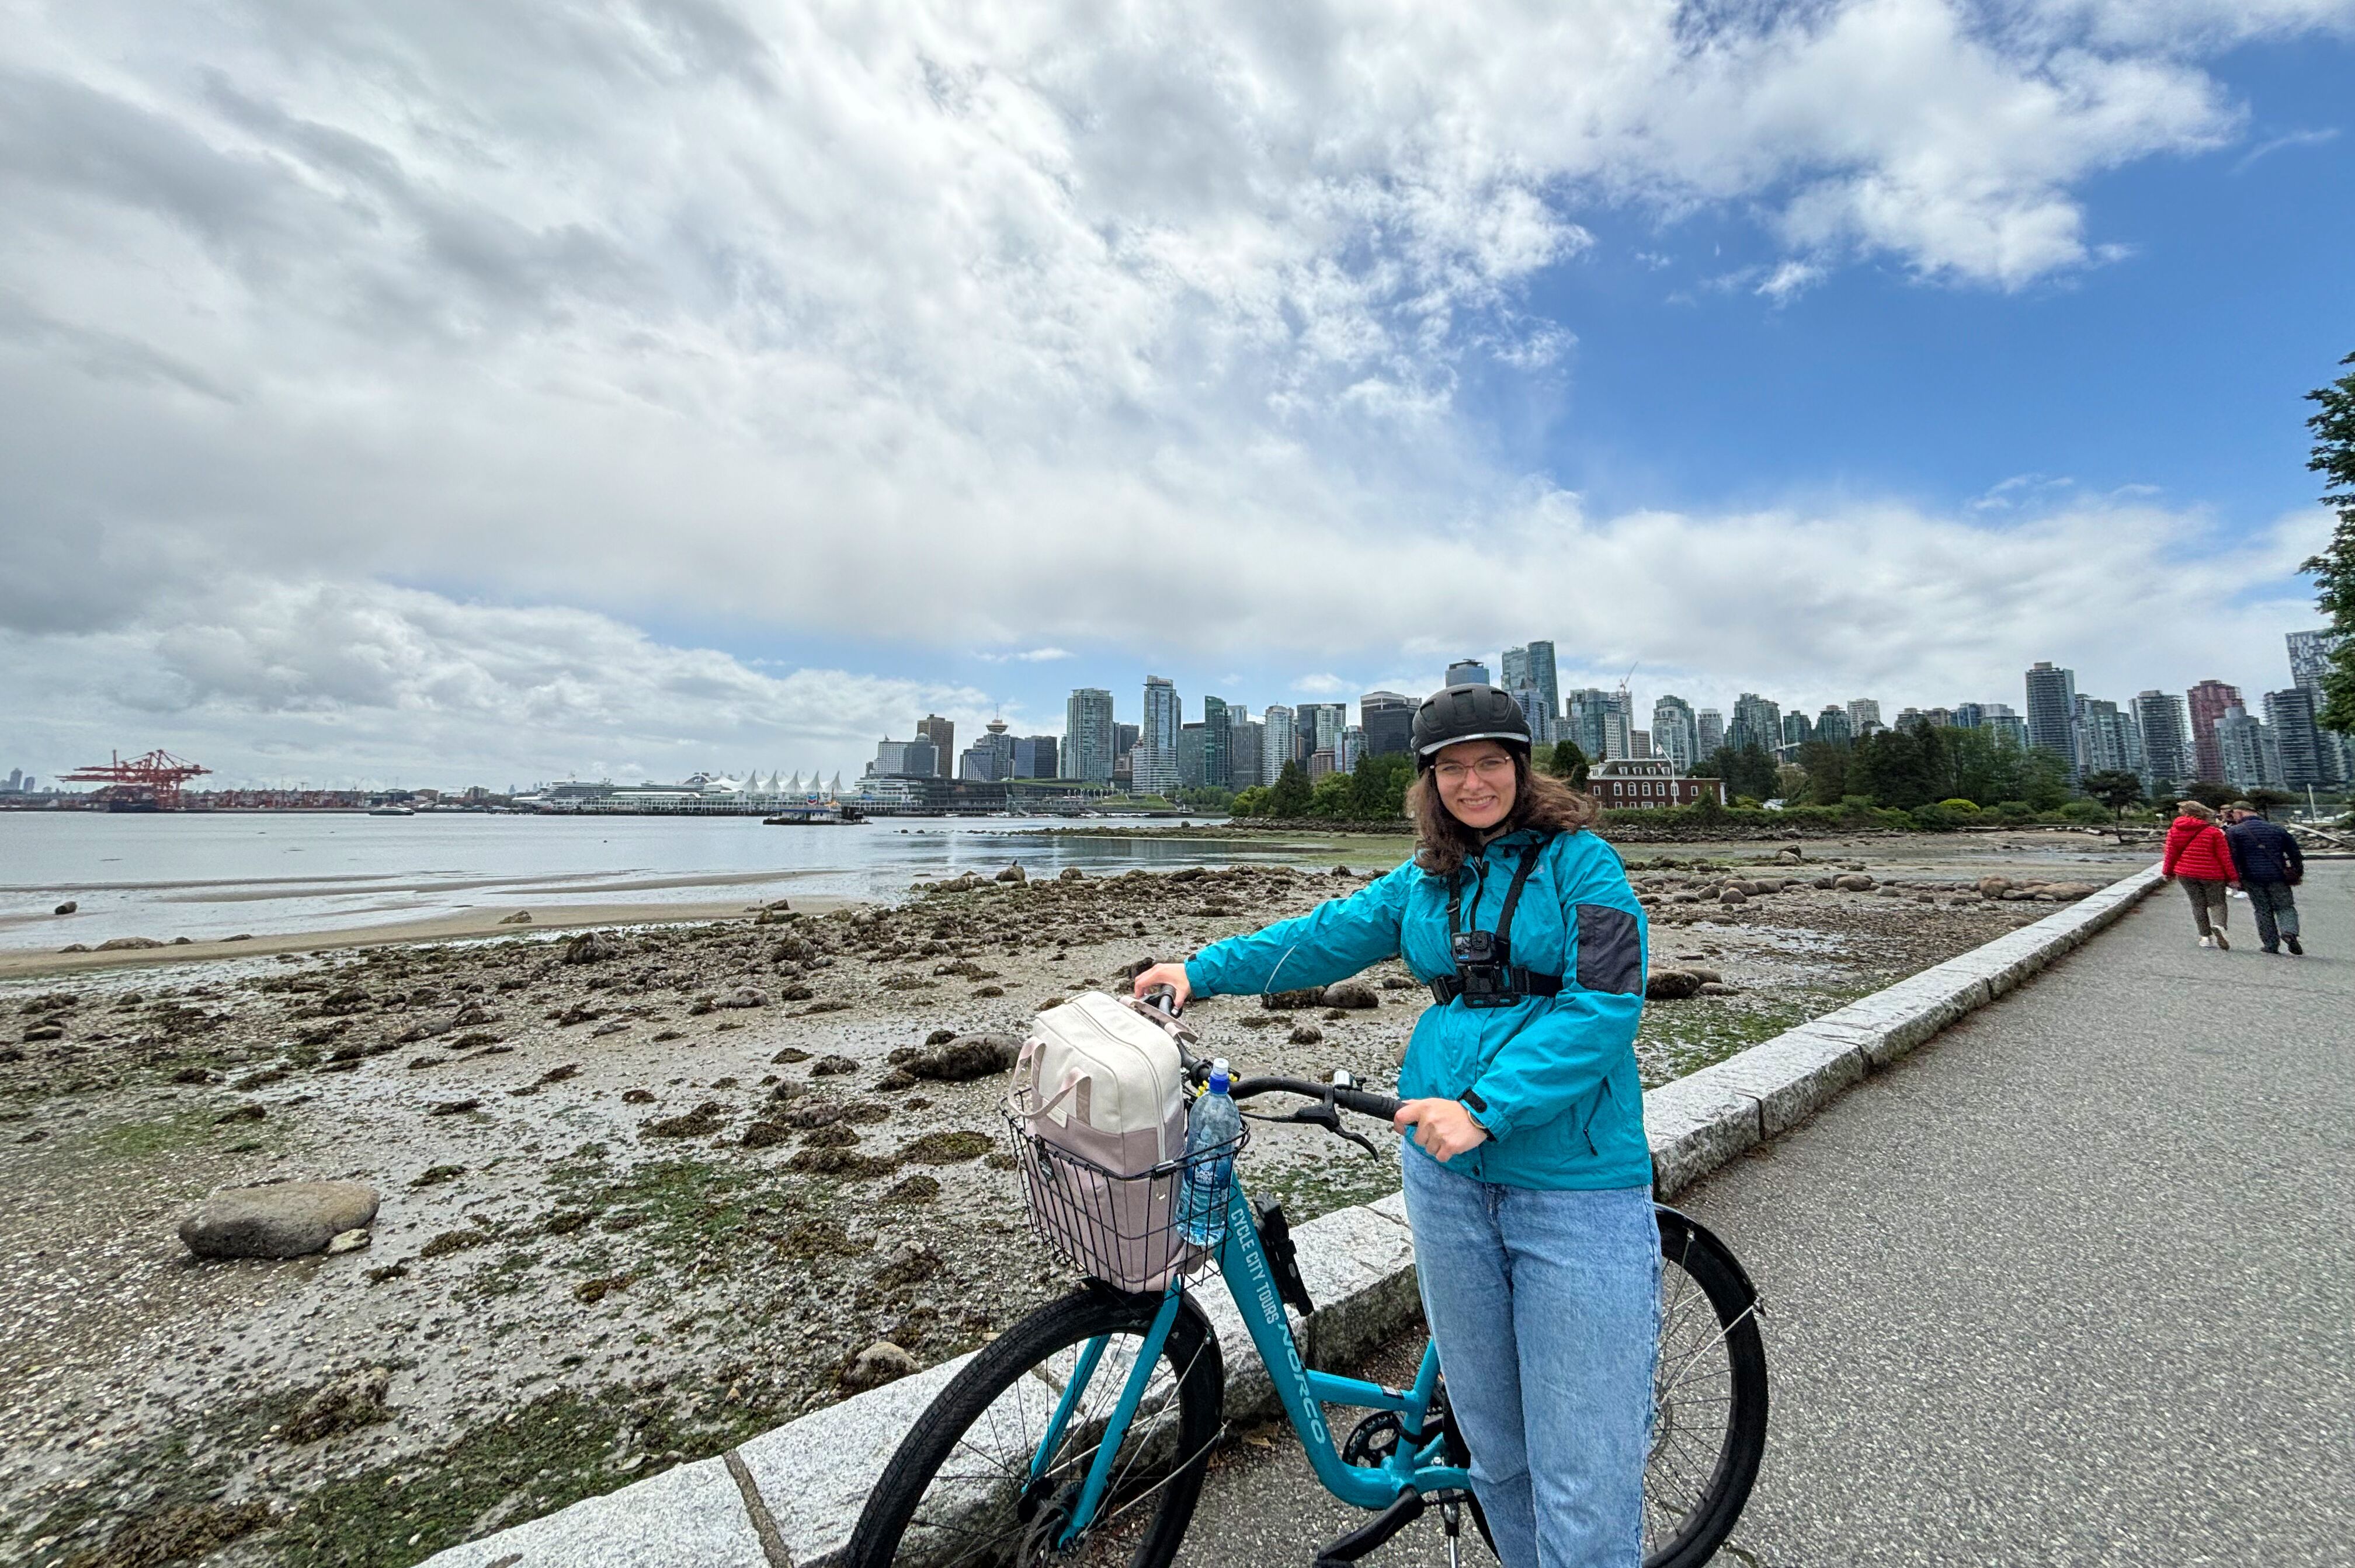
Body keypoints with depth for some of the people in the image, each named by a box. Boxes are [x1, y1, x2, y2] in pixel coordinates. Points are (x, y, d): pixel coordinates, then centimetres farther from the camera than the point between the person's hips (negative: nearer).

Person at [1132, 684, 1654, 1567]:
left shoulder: (1579, 861, -6)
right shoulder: (1423, 882, 9)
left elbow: (1604, 1006, -16)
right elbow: (1324, 937, 12)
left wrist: (1485, 1107, -24)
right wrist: (1202, 971, 7)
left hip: (1576, 1182, -4)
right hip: (1447, 1171, 5)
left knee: (1581, 1472, 3)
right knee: (1491, 1436, 19)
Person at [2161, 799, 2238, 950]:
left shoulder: (2174, 830, -2)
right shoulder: (2214, 832, -7)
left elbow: (2171, 854, 3)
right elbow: (2225, 856, -6)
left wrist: (2168, 872, 15)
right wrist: (2233, 877, 0)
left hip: (2185, 874, 2)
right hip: (2212, 874, -2)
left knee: (2198, 904, 11)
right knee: (2217, 903, 7)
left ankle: (2205, 936, 10)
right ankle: (2219, 926, -19)